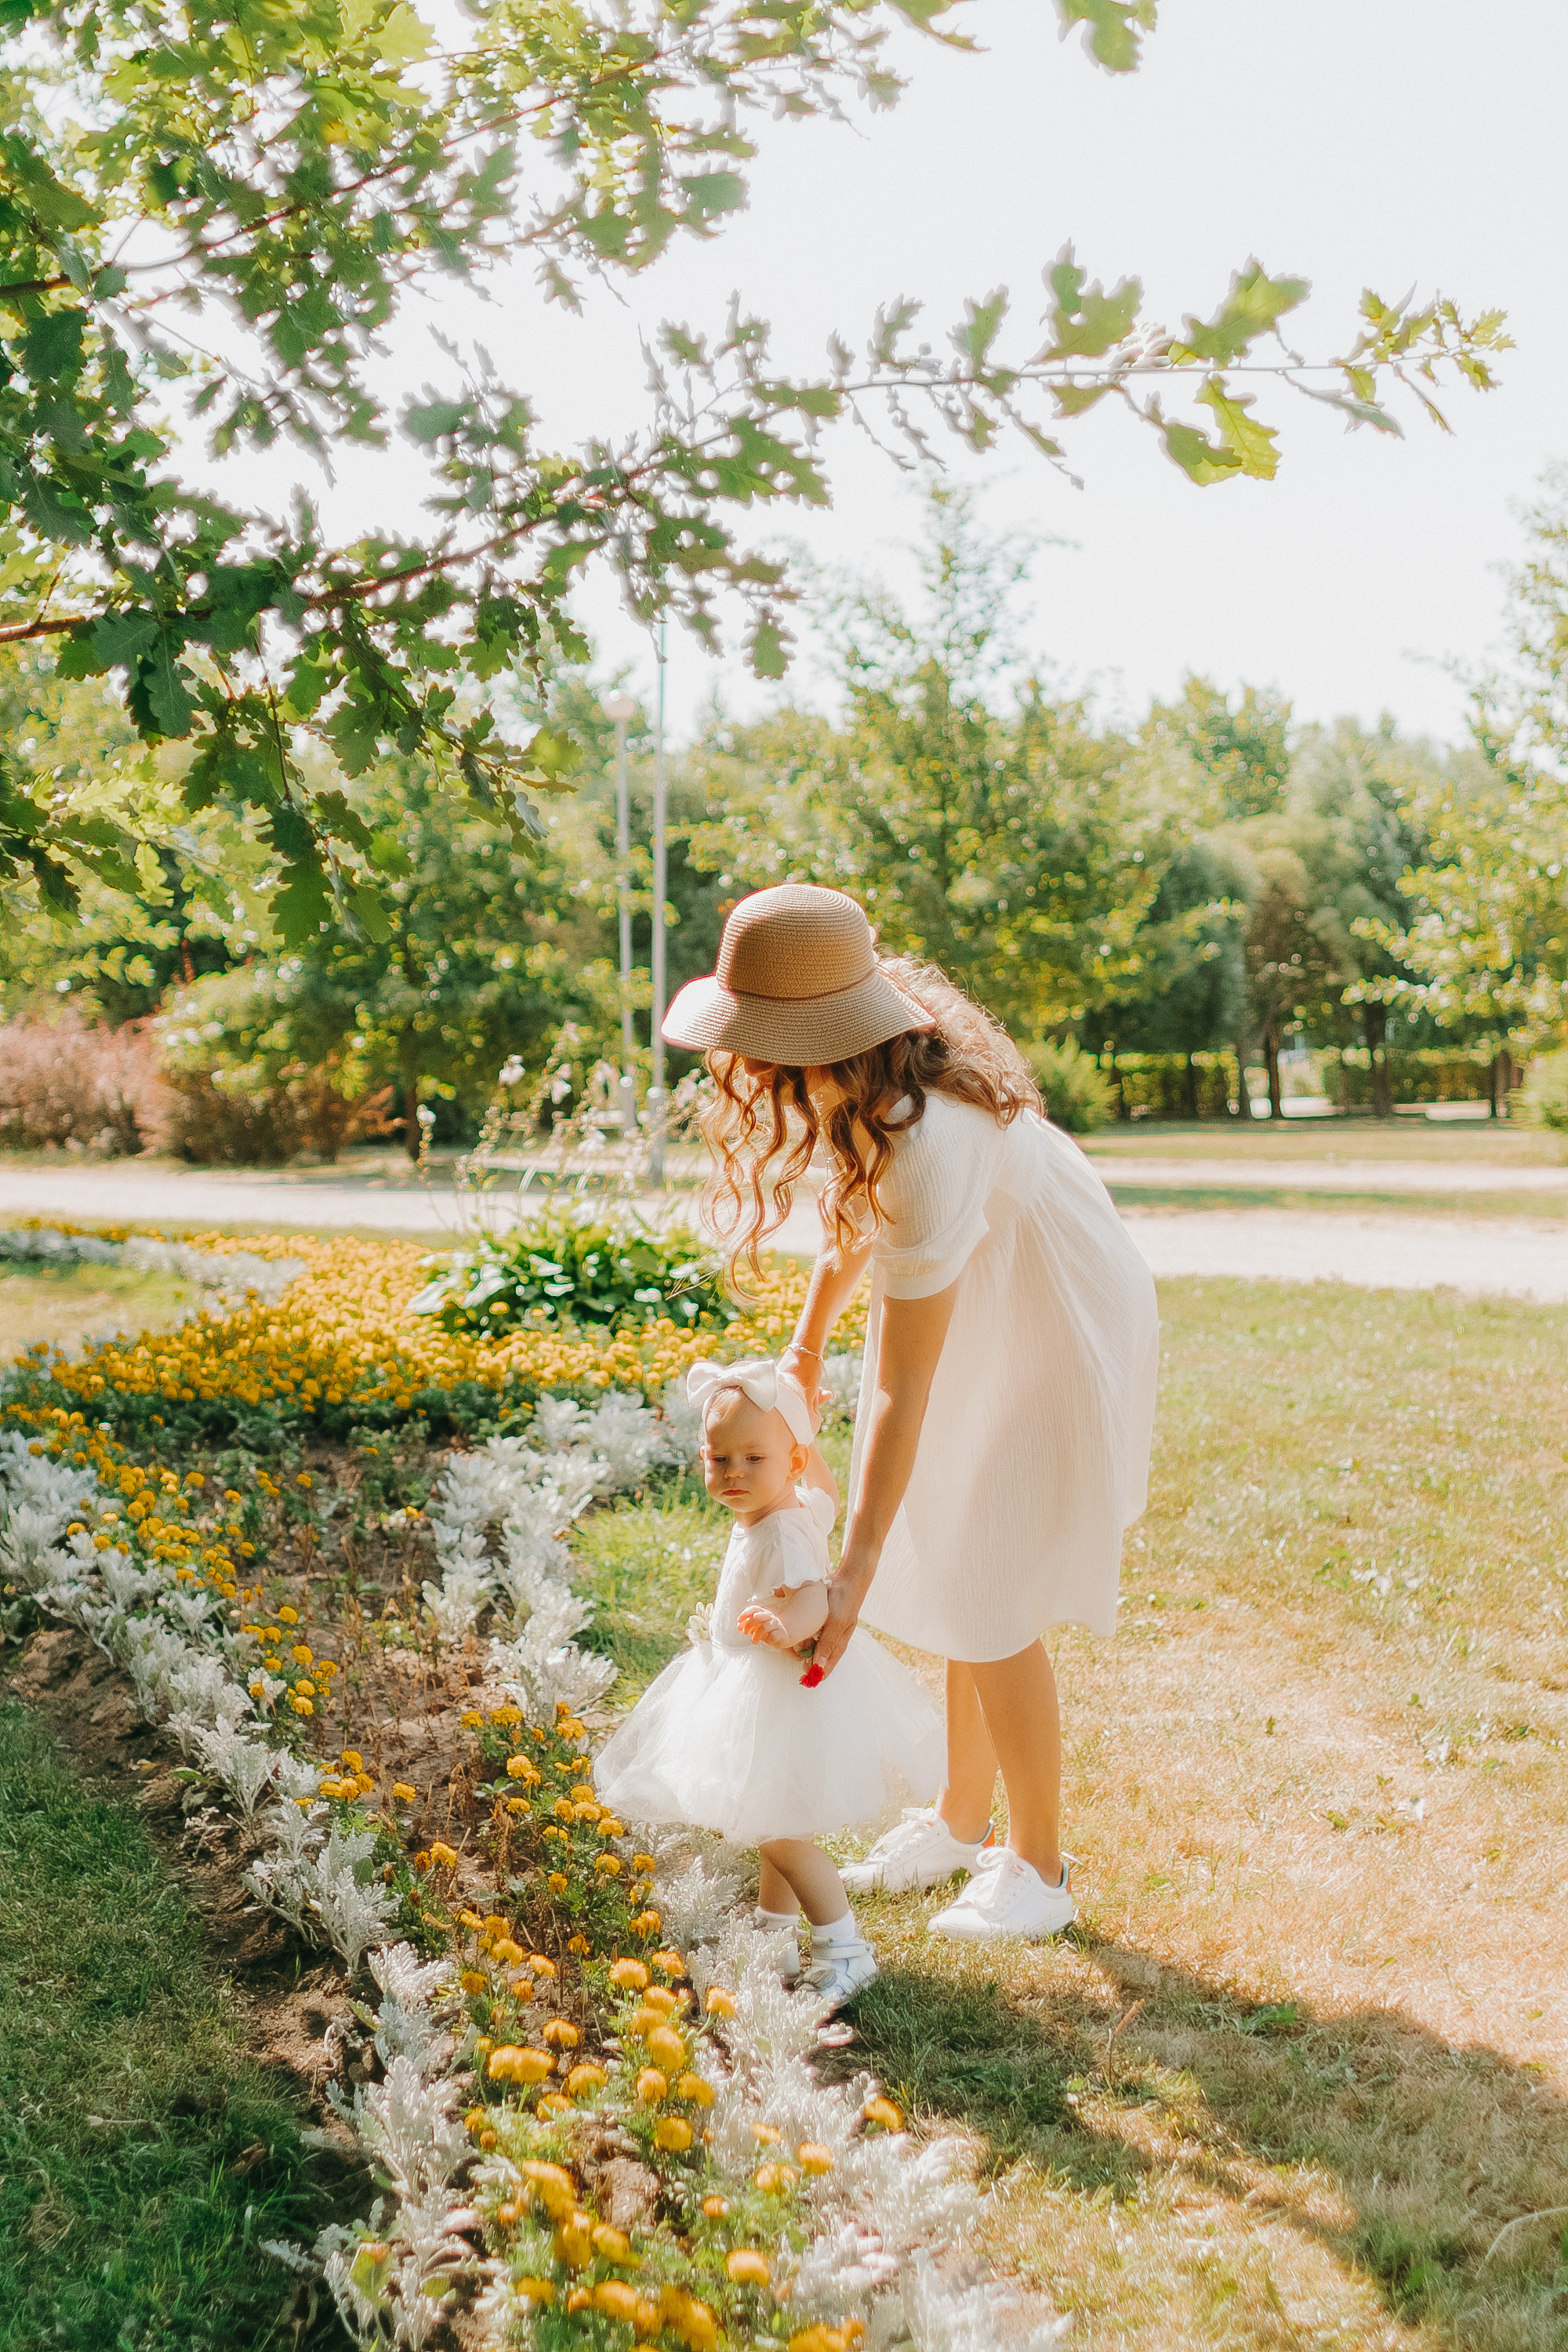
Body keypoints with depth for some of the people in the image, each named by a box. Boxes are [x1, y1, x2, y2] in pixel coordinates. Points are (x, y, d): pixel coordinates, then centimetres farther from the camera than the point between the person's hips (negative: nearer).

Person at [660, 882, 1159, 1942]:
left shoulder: (925, 1148, -39)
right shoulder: (860, 1077, -14)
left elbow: (903, 1393, -34)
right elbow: (864, 1208, 10)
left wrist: (854, 1578, -29)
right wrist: (810, 1337, 18)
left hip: (1051, 1344, -8)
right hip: (982, 1313, 8)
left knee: (992, 1614, 0)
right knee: (959, 1581, 17)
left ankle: (1040, 1868, 19)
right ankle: (961, 1820, 34)